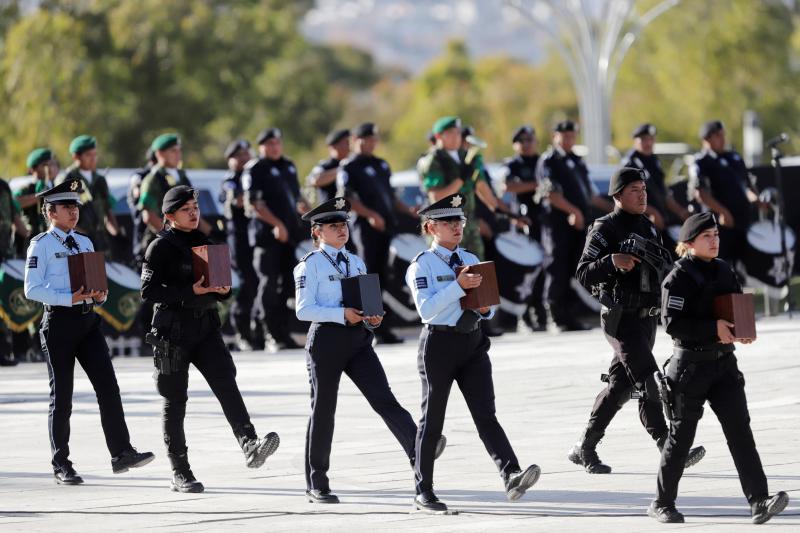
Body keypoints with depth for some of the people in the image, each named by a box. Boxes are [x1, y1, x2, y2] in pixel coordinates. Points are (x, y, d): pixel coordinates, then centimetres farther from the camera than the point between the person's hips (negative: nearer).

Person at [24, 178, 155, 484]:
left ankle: (121, 453, -10)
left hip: (88, 320, 5)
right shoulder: (41, 245, -4)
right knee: (62, 396, 1)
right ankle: (61, 465, 9)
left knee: (108, 386, -7)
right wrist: (70, 299, -21)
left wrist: (100, 295, -2)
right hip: (59, 321, -5)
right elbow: (32, 289, -12)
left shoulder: (85, 243, 16)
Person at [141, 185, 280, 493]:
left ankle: (250, 445, -33)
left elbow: (219, 287, 22)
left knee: (226, 384, -16)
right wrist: (190, 290, -20)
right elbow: (148, 291, -13)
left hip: (206, 326, 4)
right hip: (173, 328, -4)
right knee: (175, 400, 2)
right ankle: (180, 473, 7)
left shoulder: (204, 243, 15)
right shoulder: (161, 247, -4)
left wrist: (223, 290, -2)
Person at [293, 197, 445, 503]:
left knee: (383, 398, -12)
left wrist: (373, 319, -1)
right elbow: (303, 309, -11)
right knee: (323, 409, 2)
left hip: (358, 339, 5)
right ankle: (316, 486, 10)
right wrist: (342, 314, -21)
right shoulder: (310, 265, -2)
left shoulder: (356, 263, 18)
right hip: (327, 339, -5)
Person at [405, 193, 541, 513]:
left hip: (473, 342, 4)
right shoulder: (422, 265, -5)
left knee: (486, 415, -9)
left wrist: (485, 308, -4)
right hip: (439, 343, -4)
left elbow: (487, 305, 19)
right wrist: (458, 286, -24)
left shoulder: (471, 260, 13)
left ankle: (511, 476, -25)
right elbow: (426, 308, -18)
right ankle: (424, 492, 15)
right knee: (432, 420, 5)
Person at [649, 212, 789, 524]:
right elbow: (672, 323, -19)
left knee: (739, 427, -8)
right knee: (682, 434, 5)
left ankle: (758, 501, -16)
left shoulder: (723, 271, 10)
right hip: (691, 365, -5)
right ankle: (662, 503, 20)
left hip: (724, 362, 5)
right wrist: (713, 328, -25)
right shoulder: (678, 278, -10)